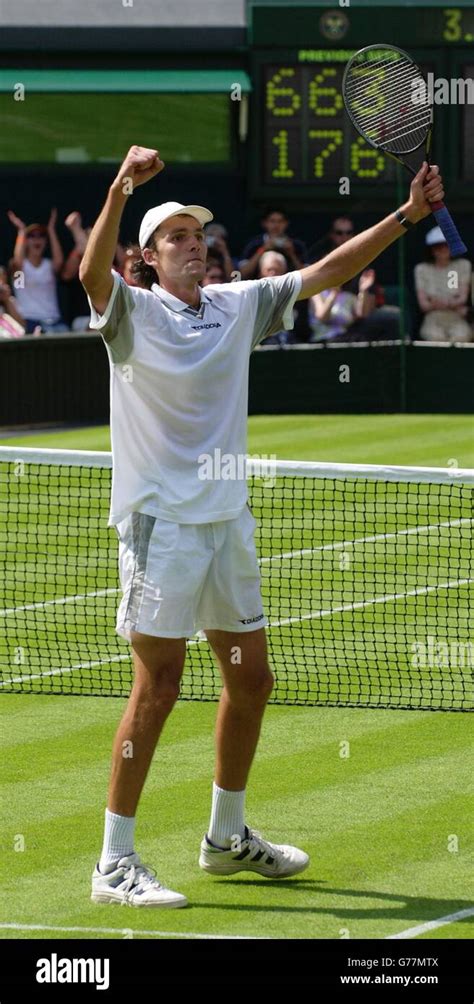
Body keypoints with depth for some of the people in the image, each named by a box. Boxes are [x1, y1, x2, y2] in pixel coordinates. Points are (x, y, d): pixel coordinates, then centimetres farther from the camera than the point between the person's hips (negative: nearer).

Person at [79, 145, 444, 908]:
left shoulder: (238, 304, 9)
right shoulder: (133, 312, -7)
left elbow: (329, 271, 11)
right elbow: (92, 271, -28)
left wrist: (407, 215, 4)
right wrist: (120, 190, -43)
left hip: (228, 521, 7)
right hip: (161, 522, -7)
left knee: (251, 680, 13)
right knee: (158, 688, -10)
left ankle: (228, 836, 31)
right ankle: (115, 863, -5)